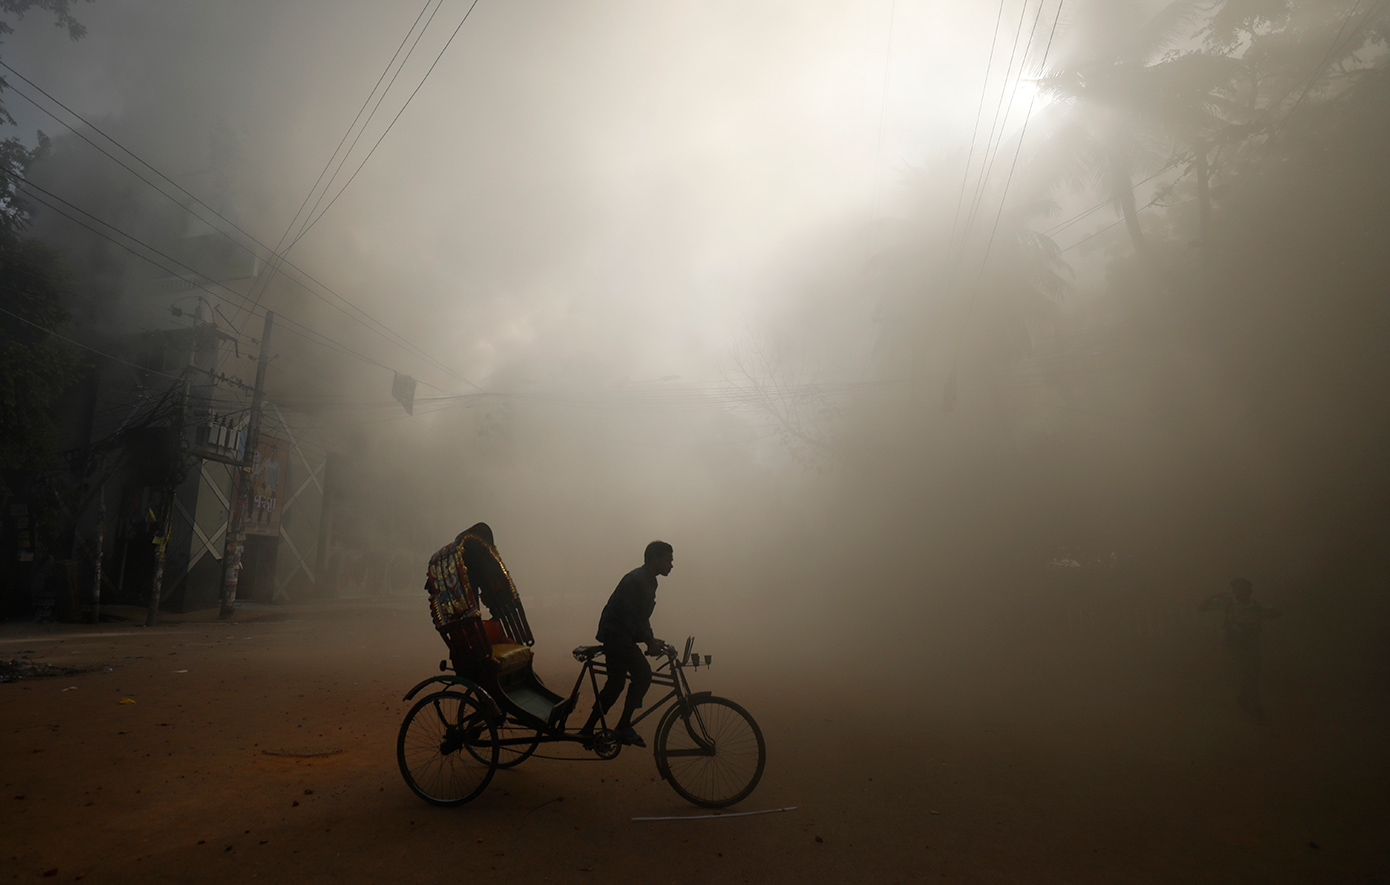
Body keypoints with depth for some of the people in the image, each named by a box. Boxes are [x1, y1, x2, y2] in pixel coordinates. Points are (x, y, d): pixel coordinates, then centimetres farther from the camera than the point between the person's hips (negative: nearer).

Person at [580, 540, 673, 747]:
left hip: (619, 637, 10)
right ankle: (623, 727, -11)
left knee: (615, 684, 13)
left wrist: (651, 641, 9)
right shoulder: (635, 580, -19)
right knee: (643, 673, -19)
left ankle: (588, 730, 22)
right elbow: (630, 615, -26)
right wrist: (649, 641, -28)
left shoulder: (649, 582, 13)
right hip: (615, 635, -10)